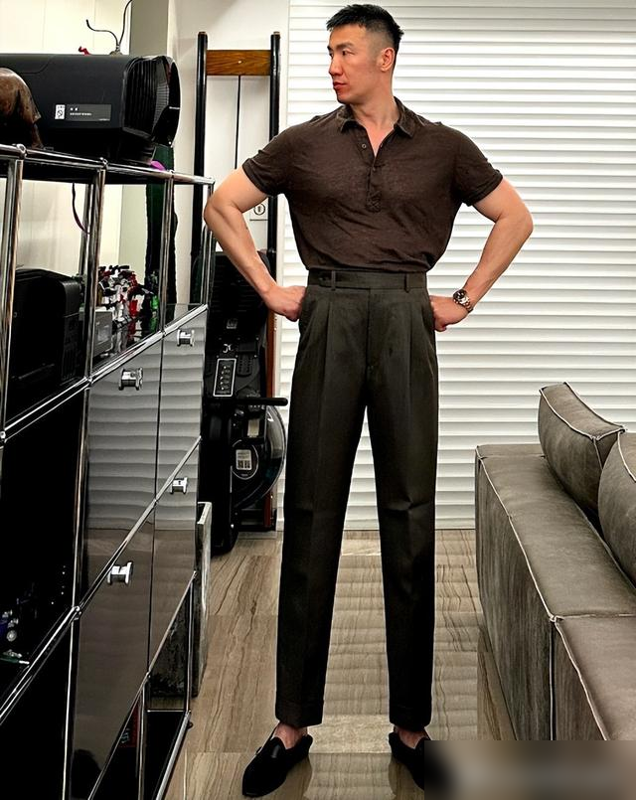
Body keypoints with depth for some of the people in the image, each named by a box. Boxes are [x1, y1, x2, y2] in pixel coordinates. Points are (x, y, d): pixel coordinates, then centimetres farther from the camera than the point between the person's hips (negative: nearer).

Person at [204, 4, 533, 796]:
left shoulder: (442, 146, 9)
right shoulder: (304, 142, 9)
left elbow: (514, 217, 16)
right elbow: (223, 206, 14)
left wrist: (466, 298, 7)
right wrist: (270, 289, 6)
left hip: (405, 320, 0)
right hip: (328, 320, 0)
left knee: (410, 518, 1)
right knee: (311, 514, 1)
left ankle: (411, 725, 12)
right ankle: (293, 724, 9)